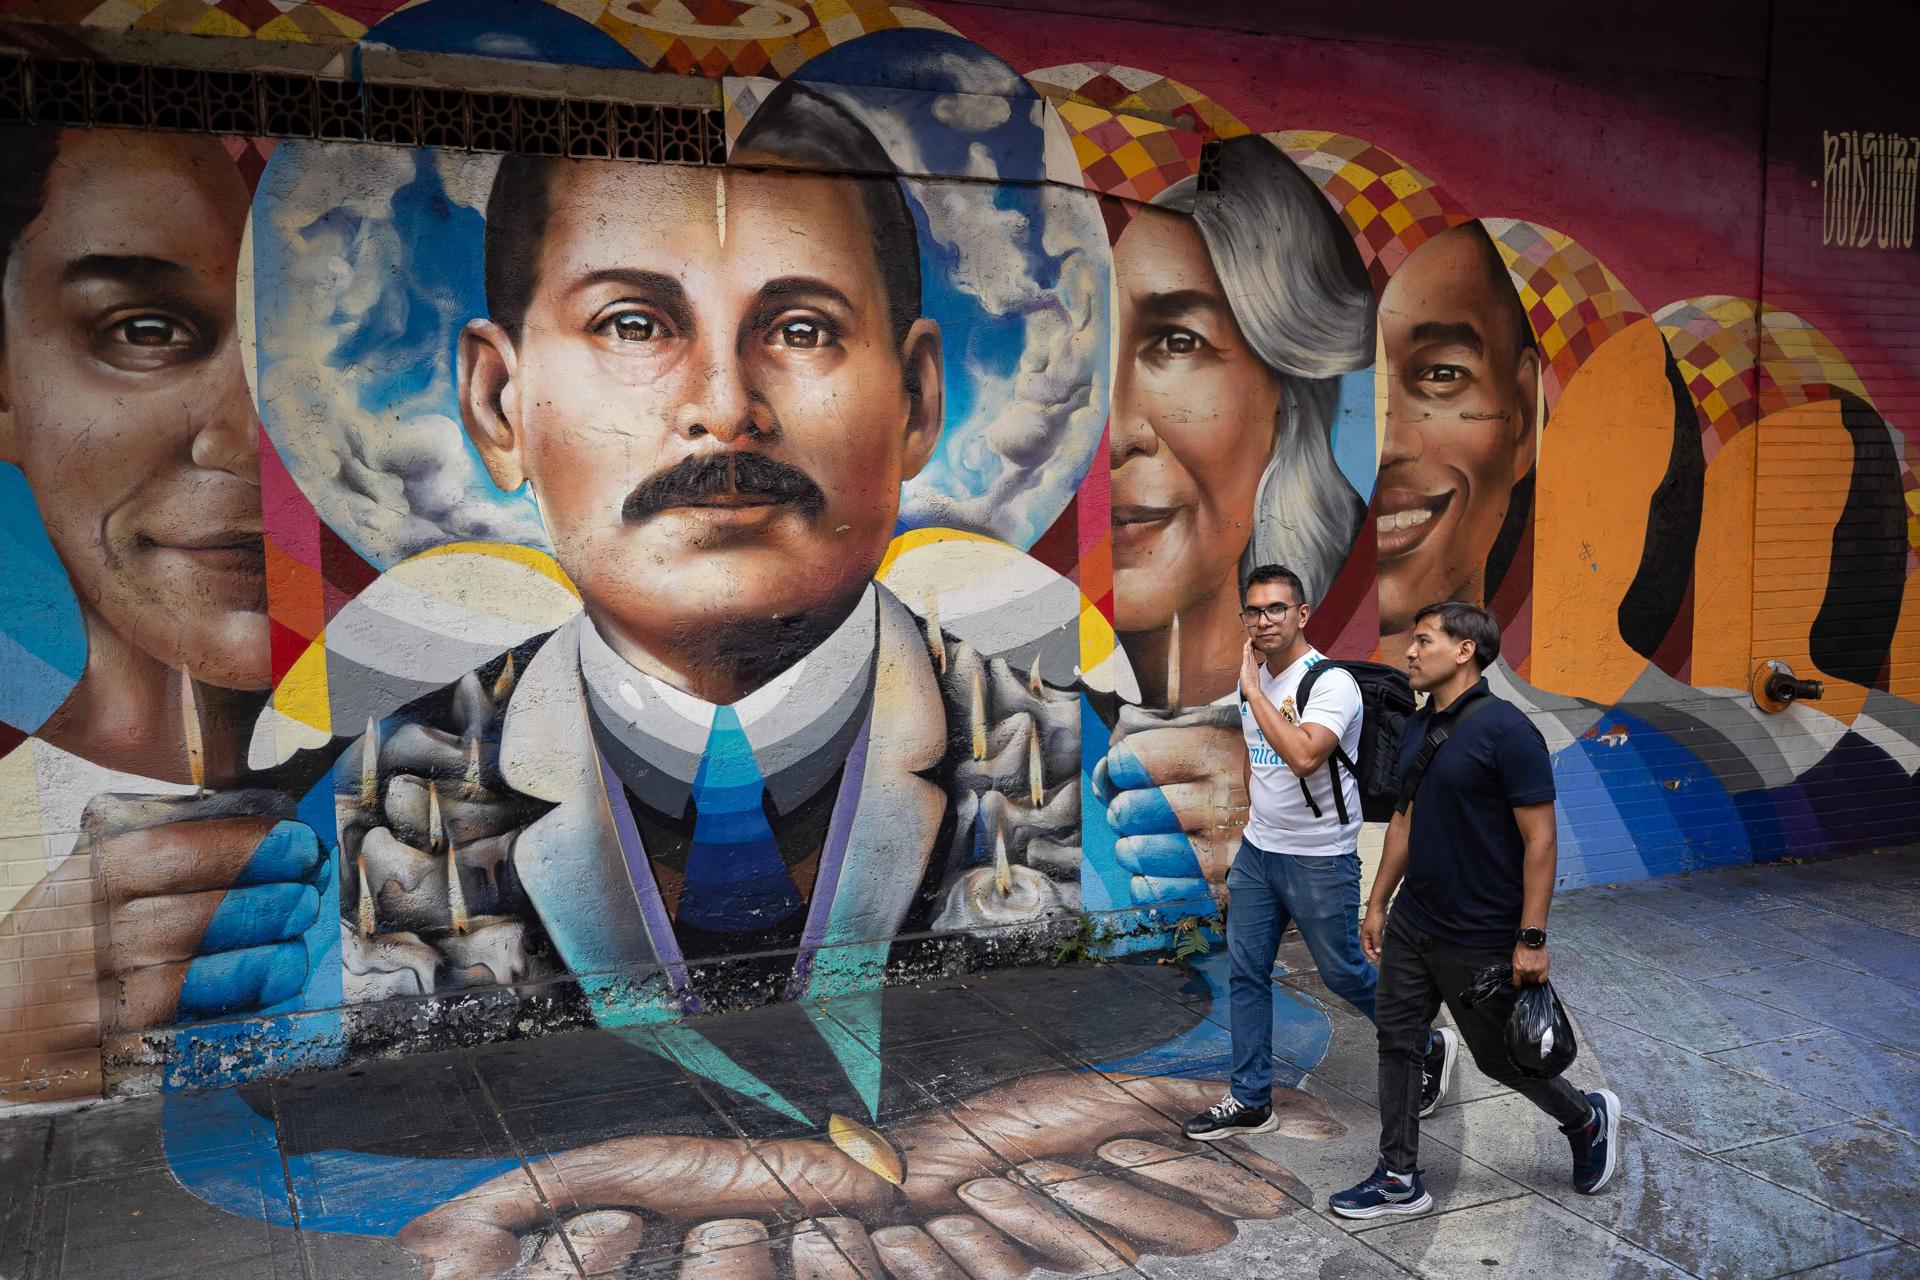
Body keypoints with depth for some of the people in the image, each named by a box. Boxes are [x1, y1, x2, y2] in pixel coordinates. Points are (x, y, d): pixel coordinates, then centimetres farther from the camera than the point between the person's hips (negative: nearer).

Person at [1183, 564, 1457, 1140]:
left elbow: (1304, 756, -36)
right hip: (1257, 850, 7)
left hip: (1320, 859, -7)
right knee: (1246, 972, 8)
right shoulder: (1254, 679, 5)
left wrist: (1253, 690, -29)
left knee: (1343, 973, 7)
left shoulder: (1332, 683, -19)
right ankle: (1250, 1100, 20)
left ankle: (1428, 1048, 32)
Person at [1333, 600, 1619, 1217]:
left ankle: (1589, 1120, 37)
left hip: (1480, 937, -7)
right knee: (1396, 1041, 8)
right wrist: (1377, 903, 15)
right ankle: (1399, 1180, 20)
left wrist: (1532, 939, -20)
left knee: (1499, 1056, 10)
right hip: (1411, 924, 8)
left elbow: (1539, 839, -19)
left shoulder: (1506, 731, -20)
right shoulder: (1417, 728, 5)